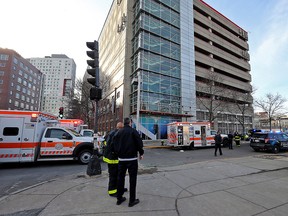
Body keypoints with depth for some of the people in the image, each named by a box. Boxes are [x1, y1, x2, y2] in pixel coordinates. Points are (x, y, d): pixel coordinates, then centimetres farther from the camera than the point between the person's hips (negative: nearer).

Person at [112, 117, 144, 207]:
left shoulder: (118, 132, 5)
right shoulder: (133, 131, -9)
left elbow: (114, 145, 5)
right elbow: (139, 143, -12)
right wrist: (141, 153, 2)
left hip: (121, 159, 5)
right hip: (132, 158, -5)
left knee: (120, 178, 15)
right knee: (132, 179, 5)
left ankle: (119, 198, 26)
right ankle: (132, 200, 11)